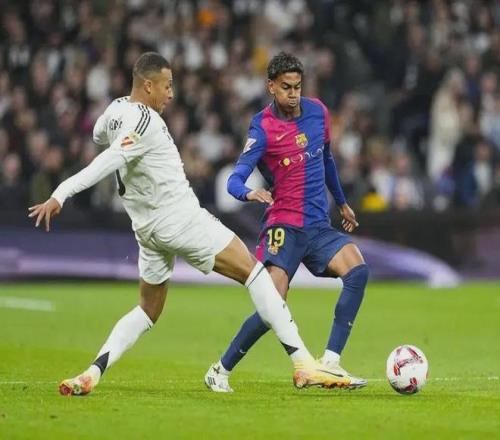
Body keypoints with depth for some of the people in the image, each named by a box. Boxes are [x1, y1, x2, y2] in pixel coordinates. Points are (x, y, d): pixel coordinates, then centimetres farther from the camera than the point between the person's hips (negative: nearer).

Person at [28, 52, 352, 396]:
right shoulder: (145, 120, -18)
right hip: (181, 219, -9)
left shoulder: (116, 110, 8)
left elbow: (99, 135, 31)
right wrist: (60, 196, -34)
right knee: (252, 271, -1)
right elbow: (108, 161, -27)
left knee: (149, 310, 19)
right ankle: (304, 365, -6)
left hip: (147, 229, 9)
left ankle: (92, 374, -1)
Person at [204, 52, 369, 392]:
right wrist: (249, 193, -41)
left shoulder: (317, 111, 7)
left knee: (357, 269, -21)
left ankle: (331, 363, -20)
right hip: (284, 226, -5)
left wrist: (342, 203, 34)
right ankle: (221, 370, 3)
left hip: (319, 226, 5)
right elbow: (235, 179, -18)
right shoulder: (263, 128, -10)